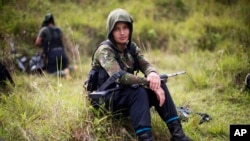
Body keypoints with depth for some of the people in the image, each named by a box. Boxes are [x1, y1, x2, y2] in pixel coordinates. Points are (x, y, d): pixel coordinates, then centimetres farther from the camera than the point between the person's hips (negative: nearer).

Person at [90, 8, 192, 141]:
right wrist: (150, 83, -33)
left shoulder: (131, 47, 6)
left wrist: (152, 74, -33)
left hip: (129, 95, 6)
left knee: (159, 85, -16)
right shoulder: (104, 50, -16)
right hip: (106, 99, -6)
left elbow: (145, 65, -7)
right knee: (138, 91, -33)